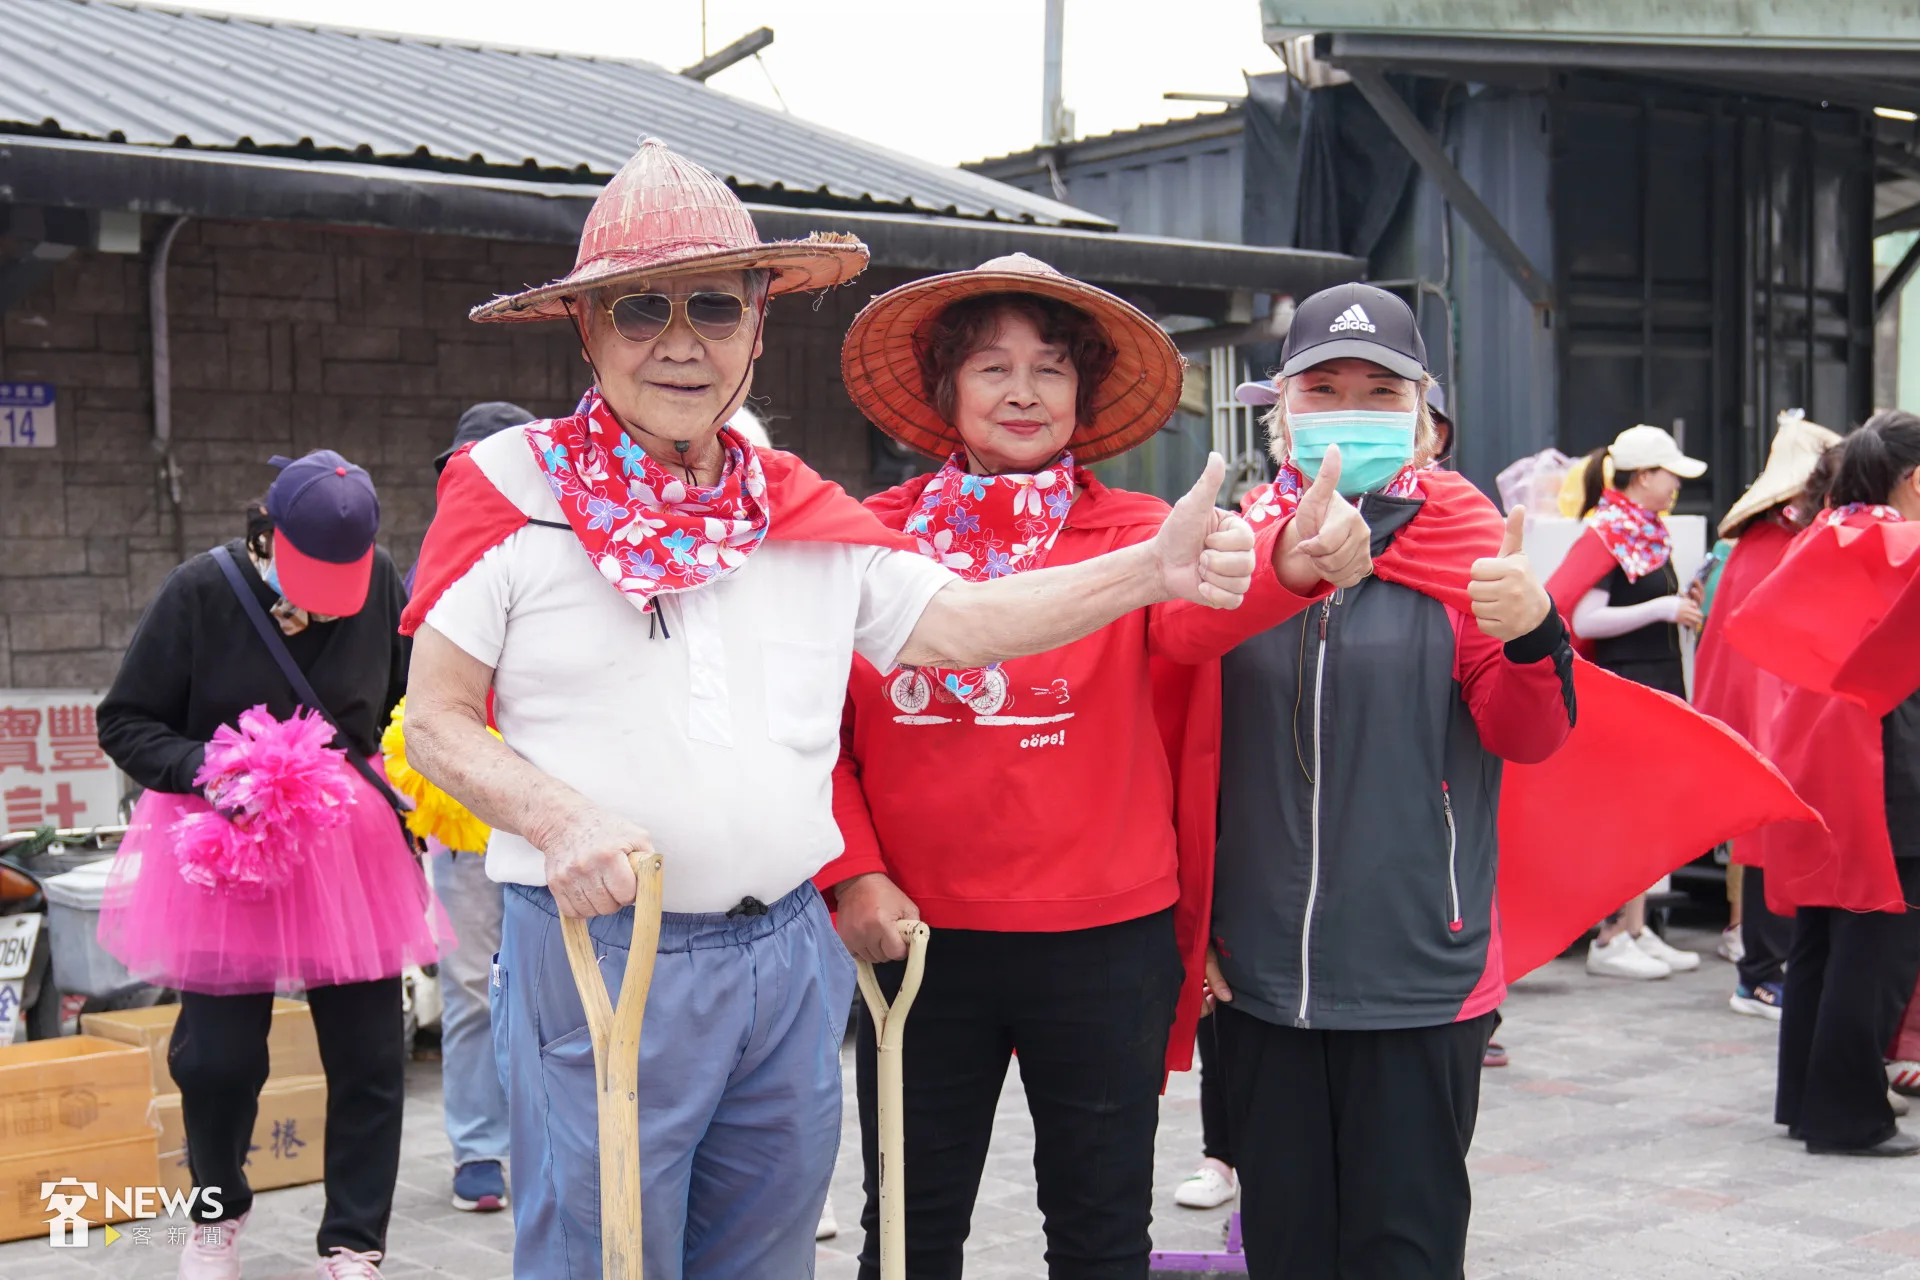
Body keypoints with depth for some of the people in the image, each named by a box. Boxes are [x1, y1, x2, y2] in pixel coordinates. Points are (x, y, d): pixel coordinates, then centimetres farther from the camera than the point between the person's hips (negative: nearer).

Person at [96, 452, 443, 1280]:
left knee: (368, 1057, 2)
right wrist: (206, 769, -21)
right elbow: (125, 723, -7)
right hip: (223, 856, -1)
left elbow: (410, 708, 9)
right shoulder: (201, 591, -13)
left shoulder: (379, 585, -7)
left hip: (349, 851, 1)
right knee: (217, 1057, 7)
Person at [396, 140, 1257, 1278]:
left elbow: (955, 624, 9)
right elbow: (435, 721, -3)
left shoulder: (808, 513, 11)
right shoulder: (511, 485, -3)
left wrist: (1154, 570, -2)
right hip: (594, 953, -4)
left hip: (789, 960, 5)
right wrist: (556, 816, -22)